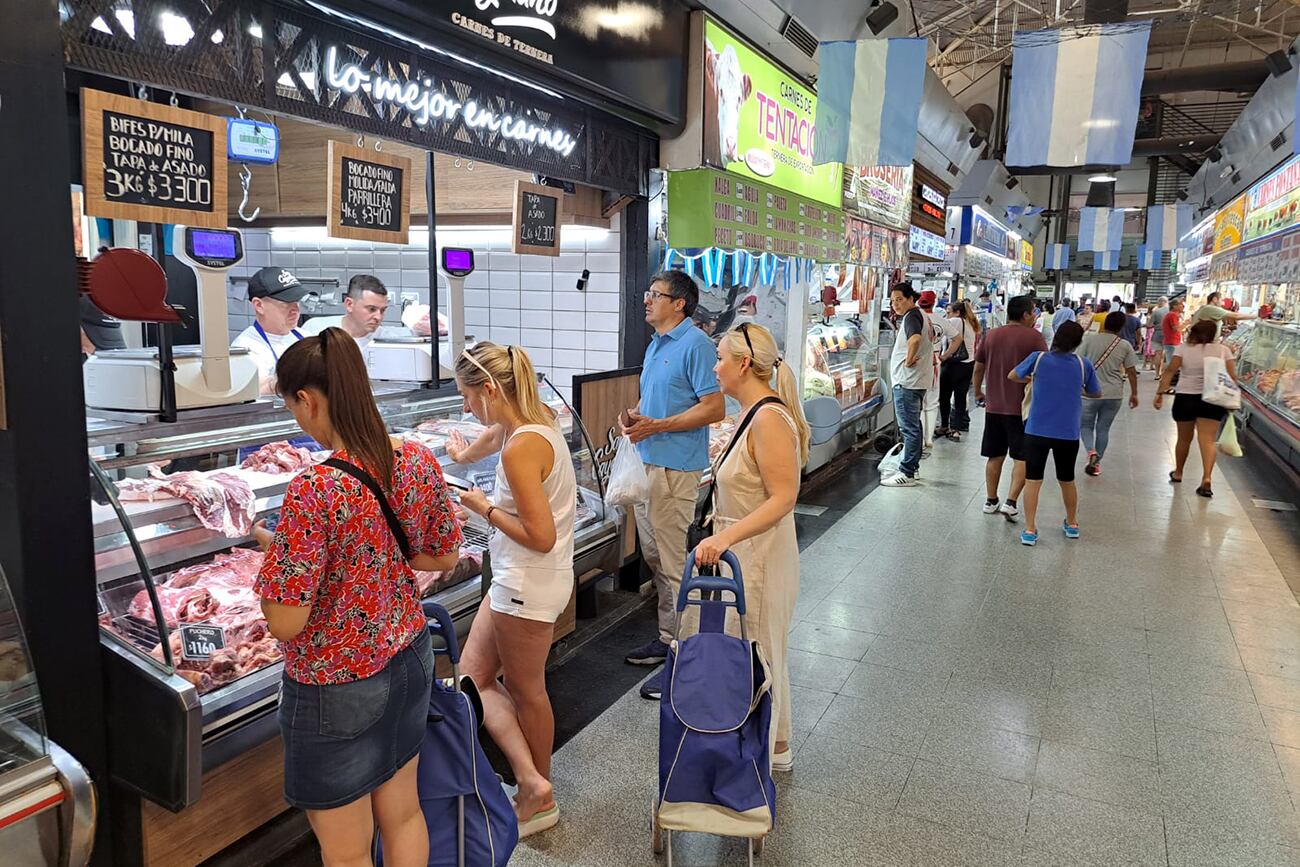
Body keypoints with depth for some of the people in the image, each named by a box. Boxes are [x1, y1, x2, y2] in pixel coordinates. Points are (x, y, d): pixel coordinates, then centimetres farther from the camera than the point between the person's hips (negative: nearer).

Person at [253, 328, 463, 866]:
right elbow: (444, 556, 5)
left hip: (337, 686, -6)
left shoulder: (314, 491, -28)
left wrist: (273, 549, -6)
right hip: (410, 661, 6)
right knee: (403, 815, 25)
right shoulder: (419, 462, -8)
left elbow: (285, 623, -22)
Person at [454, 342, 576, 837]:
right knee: (472, 676, 15)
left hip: (528, 587, -10)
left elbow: (540, 537, -26)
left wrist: (485, 509, -15)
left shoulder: (520, 448, -25)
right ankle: (532, 781, 20)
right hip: (516, 580, 10)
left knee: (525, 690, 10)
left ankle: (538, 795, 32)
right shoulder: (535, 422, 3)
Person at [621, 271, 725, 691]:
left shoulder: (695, 344, -13)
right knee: (655, 557, 17)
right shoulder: (655, 344, 16)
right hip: (648, 462, 10)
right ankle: (668, 637, 31)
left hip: (675, 468, -10)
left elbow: (714, 408, -18)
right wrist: (635, 415, 4)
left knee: (674, 564, -3)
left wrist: (656, 426, -20)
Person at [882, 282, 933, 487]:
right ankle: (912, 466, 27)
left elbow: (915, 338, -36)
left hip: (907, 381, -11)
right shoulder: (922, 315, 16)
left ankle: (907, 474, -4)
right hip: (919, 380, 11)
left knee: (909, 428, -7)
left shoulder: (911, 316, -15)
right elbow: (930, 338, 34)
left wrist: (909, 360, -23)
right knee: (913, 425, 17)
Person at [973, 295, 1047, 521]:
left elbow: (978, 368, 11)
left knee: (995, 456, 14)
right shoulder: (1034, 337, -8)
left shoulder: (991, 335, 6)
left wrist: (978, 392, 24)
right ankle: (1011, 503, -6)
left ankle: (991, 502, 20)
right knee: (1021, 458, 3)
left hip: (994, 406, 5)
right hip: (1022, 407, -5)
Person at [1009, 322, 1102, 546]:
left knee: (1033, 481, 5)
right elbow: (1096, 393, 12)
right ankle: (1072, 524, 37)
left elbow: (1012, 376, 9)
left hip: (1036, 431, -2)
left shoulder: (1038, 358, -7)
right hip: (1069, 433, 2)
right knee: (1067, 480, 20)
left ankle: (1030, 530, 2)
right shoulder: (1083, 365, -3)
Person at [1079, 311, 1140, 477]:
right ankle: (1096, 463, 16)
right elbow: (1131, 371, 3)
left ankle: (1091, 452, -13)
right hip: (1113, 394, 2)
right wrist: (1134, 393, 13)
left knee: (1086, 425, 13)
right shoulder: (1125, 345, -1)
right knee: (1103, 428, 13)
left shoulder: (1089, 340, -6)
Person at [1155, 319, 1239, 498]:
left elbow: (1170, 371, -10)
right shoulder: (1223, 350, 3)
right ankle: (1206, 478, -18)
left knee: (1184, 439, 16)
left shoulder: (1183, 348, 0)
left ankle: (1178, 473, 32)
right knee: (1208, 441, -4)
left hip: (1185, 397, 0)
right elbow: (1232, 377, 0)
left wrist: (1160, 392, -10)